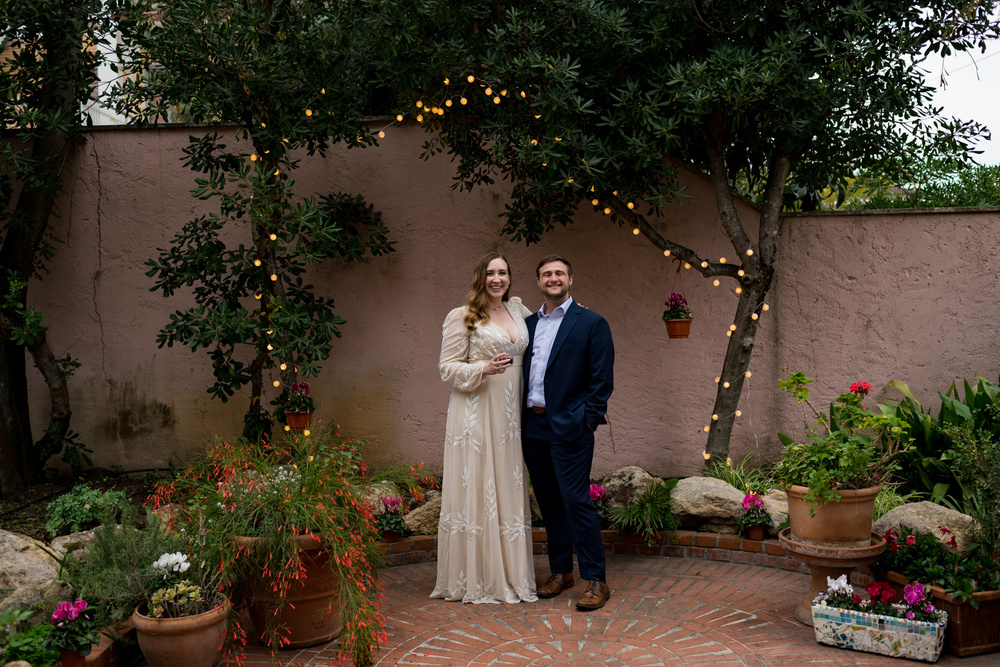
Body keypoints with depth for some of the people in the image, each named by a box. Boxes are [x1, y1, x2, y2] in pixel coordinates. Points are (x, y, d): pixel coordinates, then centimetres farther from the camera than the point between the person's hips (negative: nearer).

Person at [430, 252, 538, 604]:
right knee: (475, 489, -3)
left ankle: (509, 573, 18)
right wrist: (483, 369, -20)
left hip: (509, 413, 6)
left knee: (509, 490, 9)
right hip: (475, 413, -5)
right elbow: (448, 367, -5)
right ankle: (474, 579, 7)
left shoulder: (518, 311, 13)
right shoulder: (462, 317, -3)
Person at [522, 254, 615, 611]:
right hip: (533, 427, 6)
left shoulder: (592, 323, -3)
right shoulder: (528, 324, 13)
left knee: (576, 501, -7)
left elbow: (602, 379, -6)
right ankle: (560, 571, 26)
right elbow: (523, 371, 16)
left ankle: (596, 579, 1)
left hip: (569, 428, -6)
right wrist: (522, 415, 7)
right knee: (549, 502, 13)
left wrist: (589, 420, -12)